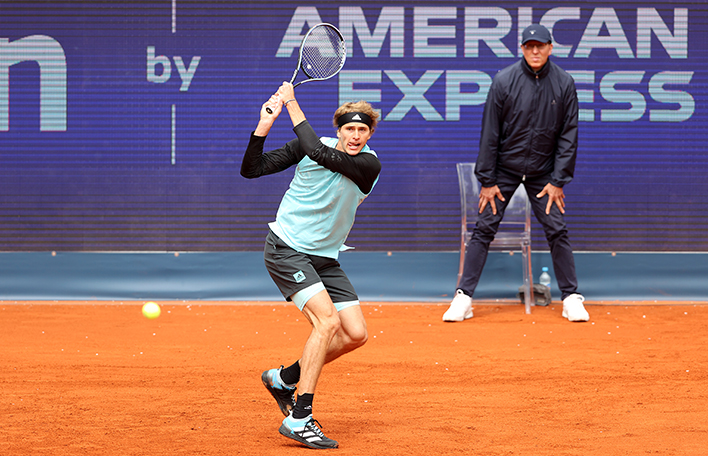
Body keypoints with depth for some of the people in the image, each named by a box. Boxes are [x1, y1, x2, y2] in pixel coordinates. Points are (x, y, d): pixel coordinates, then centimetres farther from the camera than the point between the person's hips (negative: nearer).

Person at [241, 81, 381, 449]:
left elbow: (319, 153, -24)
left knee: (355, 334, -2)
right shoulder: (306, 146, -6)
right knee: (327, 321, -22)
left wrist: (293, 105, -18)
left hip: (324, 258, 4)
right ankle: (299, 419, -22)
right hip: (286, 249, -4)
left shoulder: (369, 165, -9)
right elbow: (250, 170, -5)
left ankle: (283, 378, 19)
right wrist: (264, 126, -18)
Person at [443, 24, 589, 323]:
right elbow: (490, 133, -8)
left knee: (557, 230, -2)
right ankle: (463, 297, 1)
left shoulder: (564, 84, -7)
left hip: (543, 172, 1)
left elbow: (568, 134, -2)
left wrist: (558, 180, -6)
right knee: (484, 229, -3)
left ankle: (571, 298, 8)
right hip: (504, 169, -1)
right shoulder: (504, 81, -12)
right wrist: (486, 180, -8)